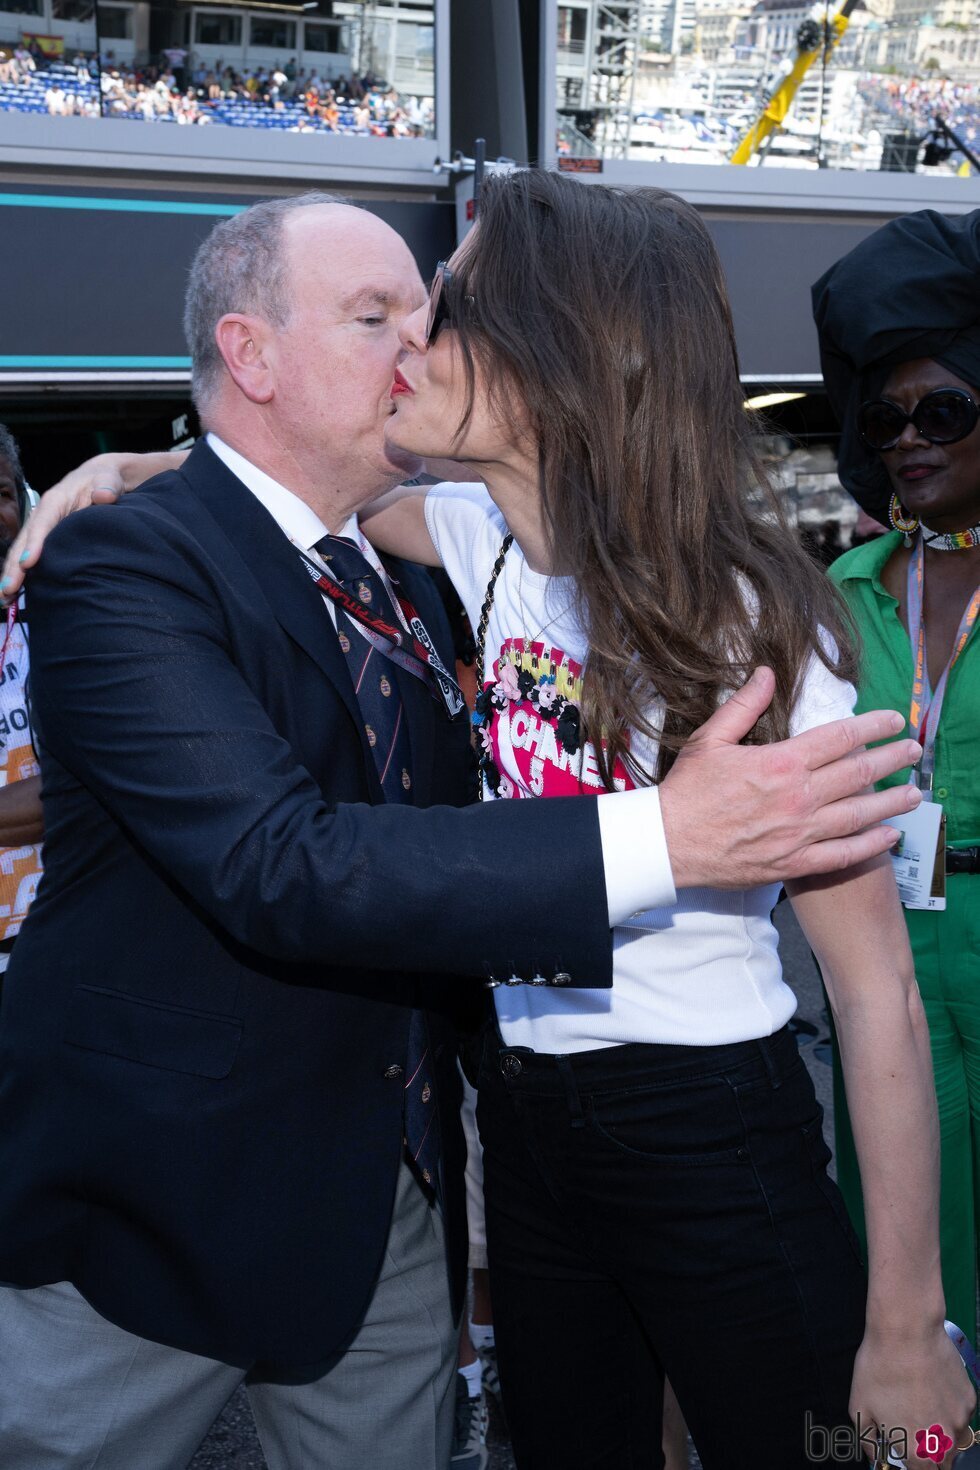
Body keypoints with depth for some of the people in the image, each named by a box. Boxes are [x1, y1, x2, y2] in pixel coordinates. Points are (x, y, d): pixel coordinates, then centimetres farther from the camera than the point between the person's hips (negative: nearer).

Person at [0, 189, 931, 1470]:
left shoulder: (404, 584, 8)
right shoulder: (122, 563, -17)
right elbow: (278, 867, -31)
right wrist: (658, 838, -37)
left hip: (390, 1205, 7)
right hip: (155, 1219, -6)